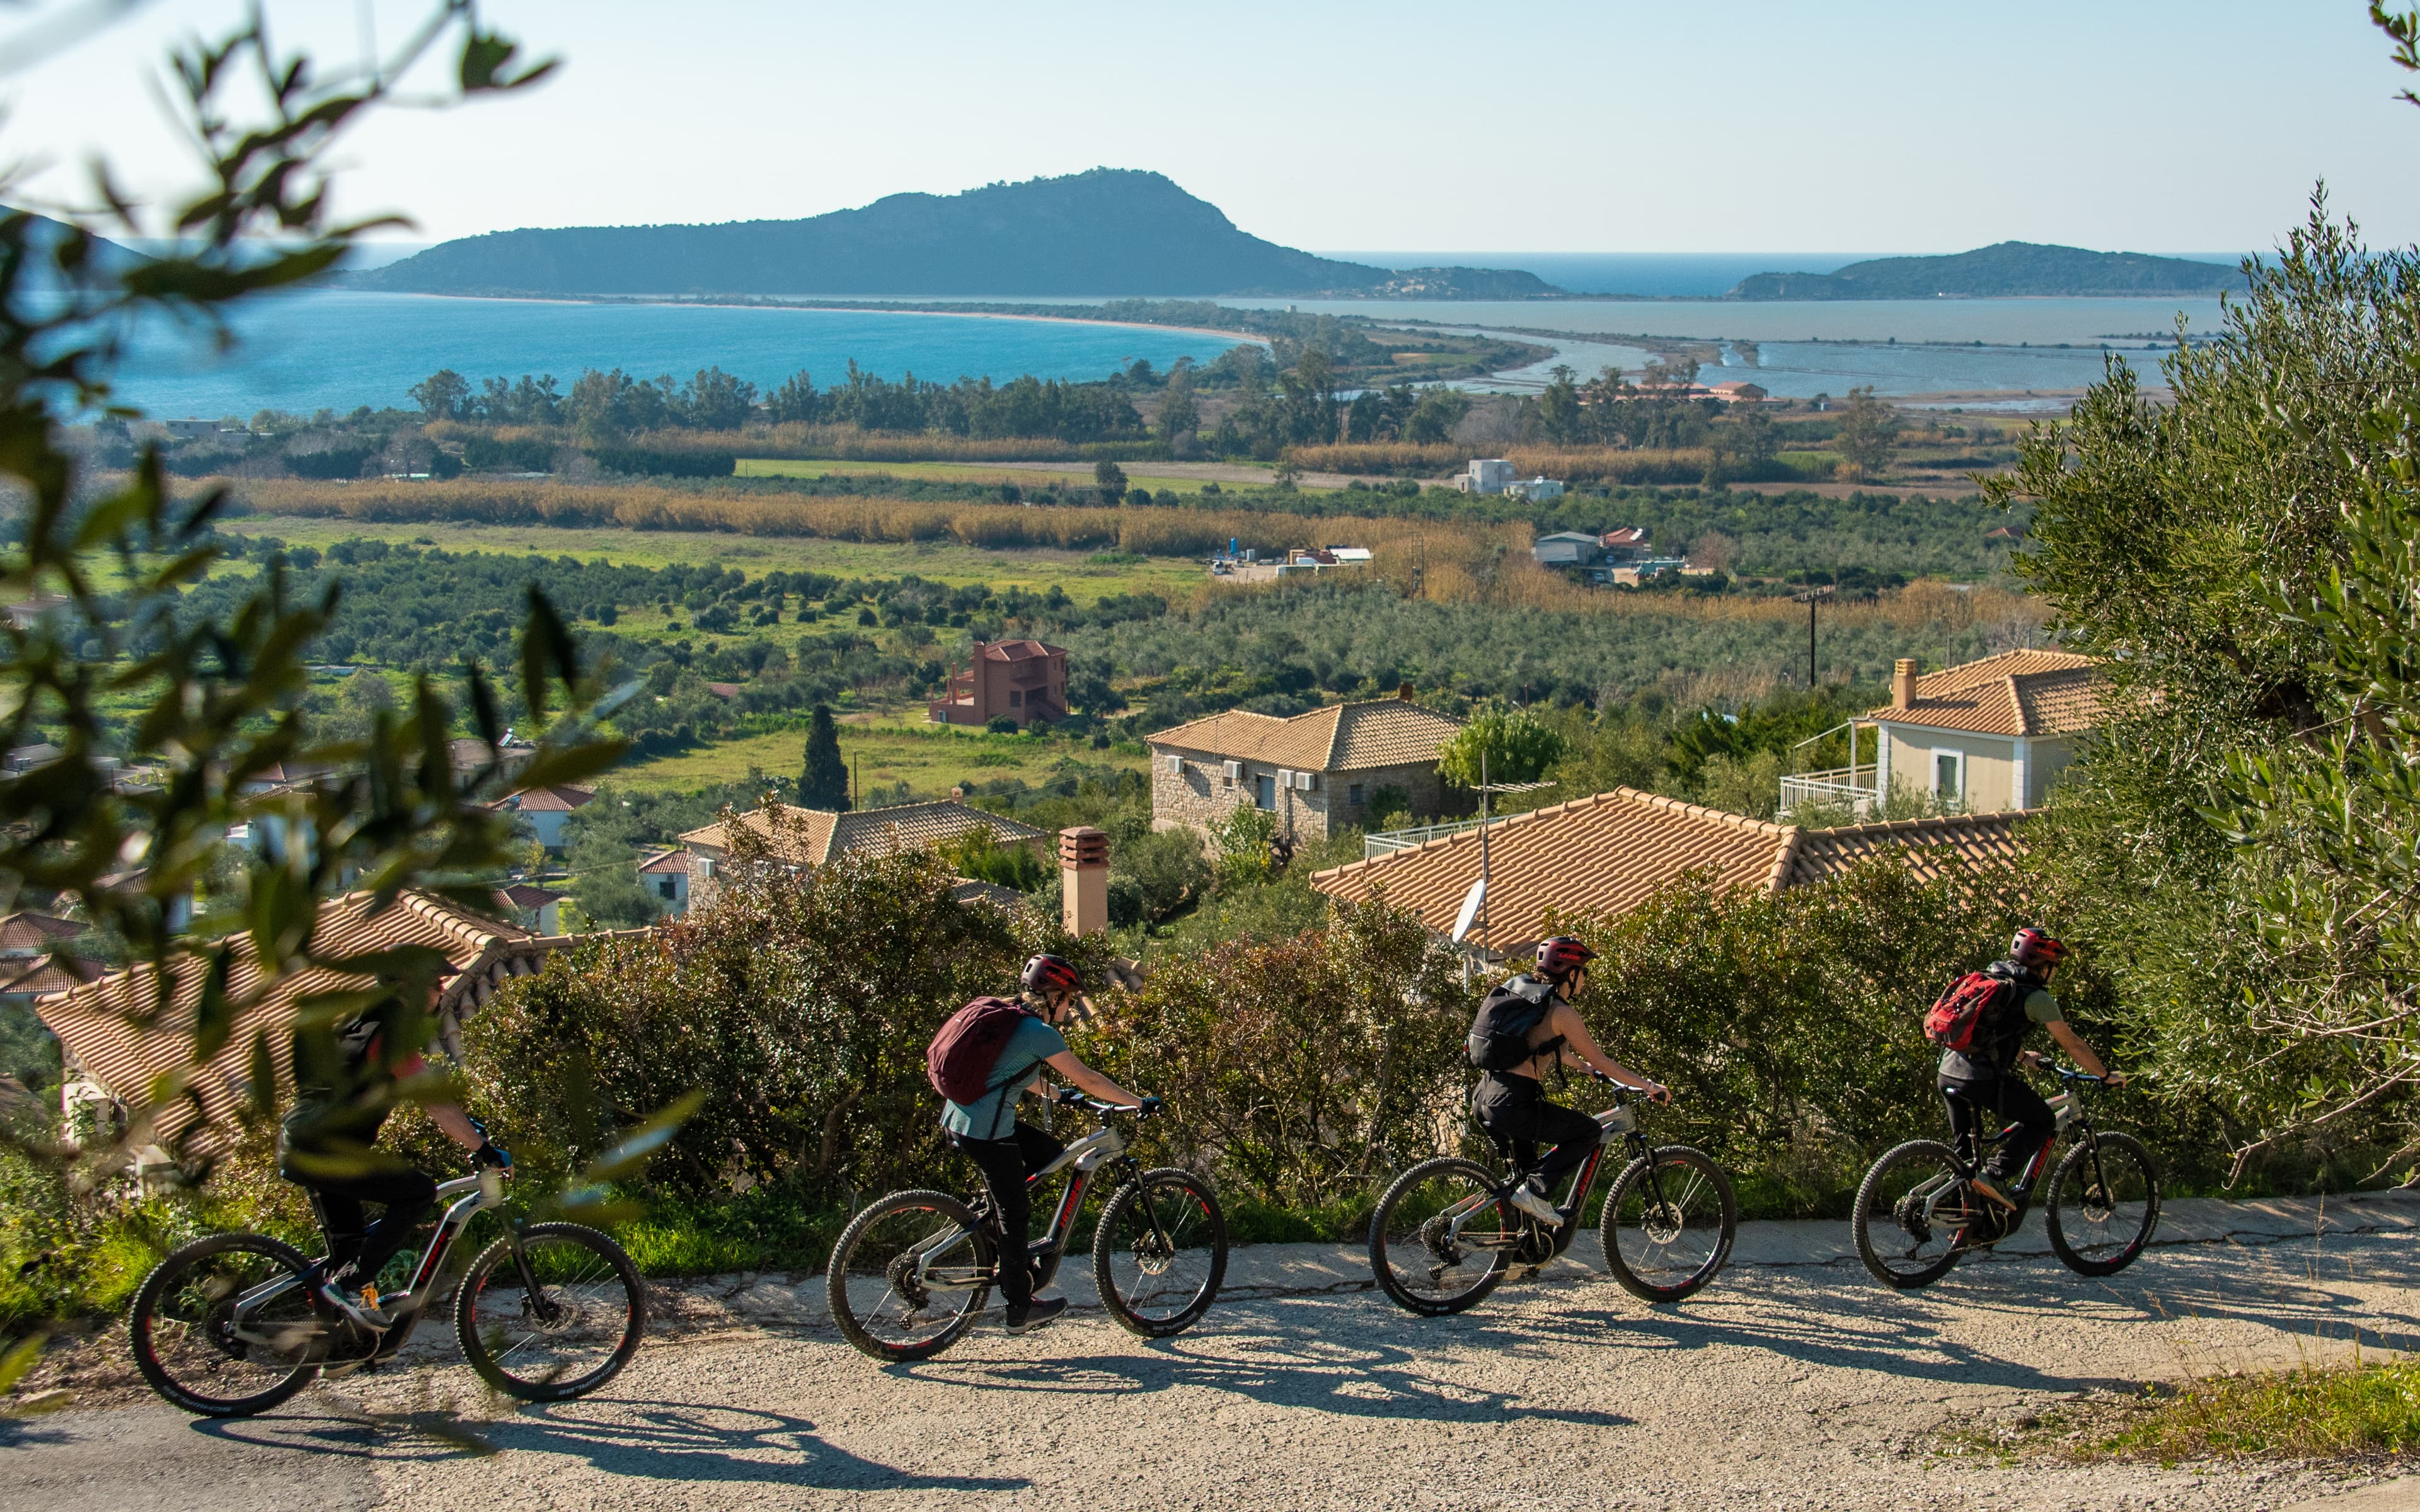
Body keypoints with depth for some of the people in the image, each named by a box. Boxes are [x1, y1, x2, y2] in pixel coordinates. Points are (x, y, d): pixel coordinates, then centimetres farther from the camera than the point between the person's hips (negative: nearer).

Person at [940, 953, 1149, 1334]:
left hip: (960, 1118, 9)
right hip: (986, 1132, -9)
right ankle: (1021, 1308, 14)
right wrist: (1140, 1103, -5)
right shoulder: (1040, 1033, -14)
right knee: (1015, 1214, 3)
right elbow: (1088, 1079, -12)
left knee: (1050, 1154, 20)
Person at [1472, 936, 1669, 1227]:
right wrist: (1649, 1086, 6)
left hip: (1483, 1099, 9)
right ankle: (1536, 1190, -4)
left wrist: (1586, 1066, 42)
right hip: (1512, 1104, -9)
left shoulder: (1522, 992, 17)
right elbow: (1601, 1062, -3)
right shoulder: (1561, 1012, -8)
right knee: (1589, 1132, 5)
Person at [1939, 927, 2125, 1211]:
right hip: (1983, 1077, -7)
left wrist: (2023, 1056, 50)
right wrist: (2107, 1076, 15)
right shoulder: (2036, 997, -1)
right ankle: (1995, 1175, -3)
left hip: (1948, 1071, 7)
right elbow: (2072, 1043, 4)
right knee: (2042, 1122, 10)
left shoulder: (1991, 979, 21)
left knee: (1965, 1145, 21)